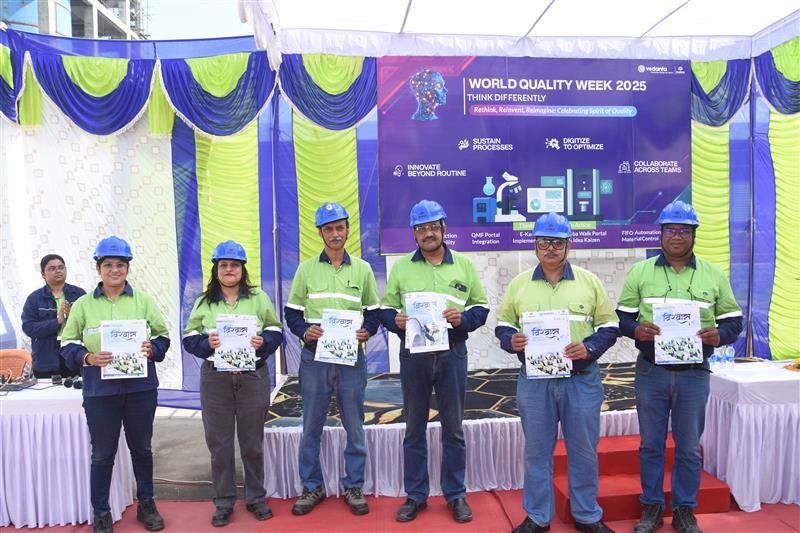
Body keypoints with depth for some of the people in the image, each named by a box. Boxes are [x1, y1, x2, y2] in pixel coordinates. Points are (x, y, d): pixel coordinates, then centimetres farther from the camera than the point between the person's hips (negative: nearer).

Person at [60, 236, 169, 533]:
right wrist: (87, 357, -16)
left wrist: (152, 349, -14)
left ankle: (146, 505, 32)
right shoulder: (83, 304, 2)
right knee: (102, 454, 7)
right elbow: (68, 343, 3)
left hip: (141, 388, 1)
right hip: (100, 389, -1)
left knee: (142, 448, 15)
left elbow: (162, 335, 6)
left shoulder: (143, 300, 4)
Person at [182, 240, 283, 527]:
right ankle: (223, 502, 23)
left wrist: (263, 342, -16)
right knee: (219, 442, 8)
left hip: (253, 377, 0)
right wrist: (207, 343, -16)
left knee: (252, 441, 10)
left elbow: (276, 330, 4)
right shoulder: (204, 301, 6)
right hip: (215, 378, 1)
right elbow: (189, 337, 4)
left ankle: (256, 498, 26)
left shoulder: (258, 297, 4)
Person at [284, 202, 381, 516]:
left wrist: (367, 331, -9)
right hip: (314, 357, 0)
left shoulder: (362, 269, 6)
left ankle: (353, 486, 23)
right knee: (311, 427, 8)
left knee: (354, 427, 7)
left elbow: (374, 311, 10)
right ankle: (312, 487, 24)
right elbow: (292, 312, 7)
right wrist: (304, 331, -12)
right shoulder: (306, 269, 5)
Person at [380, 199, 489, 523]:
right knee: (414, 428, 10)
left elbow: (481, 306, 7)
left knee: (453, 427, 9)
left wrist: (463, 318, -13)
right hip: (413, 355, 0)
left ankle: (456, 494, 24)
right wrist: (395, 320, -14)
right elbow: (385, 308, 7)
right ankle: (415, 495, 24)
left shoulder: (464, 265, 6)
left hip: (452, 354, 0)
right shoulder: (401, 266, 6)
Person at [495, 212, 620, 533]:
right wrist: (511, 340, -13)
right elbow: (502, 324, 8)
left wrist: (589, 348, -14)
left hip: (581, 380, 0)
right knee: (536, 451, 10)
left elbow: (609, 326, 3)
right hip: (534, 380, 1)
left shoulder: (589, 281, 2)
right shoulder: (519, 284, 4)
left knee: (583, 449, 11)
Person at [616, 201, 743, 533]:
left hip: (694, 373, 1)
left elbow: (733, 319, 7)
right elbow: (622, 316, 3)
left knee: (689, 448, 10)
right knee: (651, 444, 10)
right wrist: (636, 330, -18)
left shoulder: (713, 275, 5)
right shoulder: (640, 272, 2)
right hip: (651, 371, 0)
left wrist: (718, 335, -14)